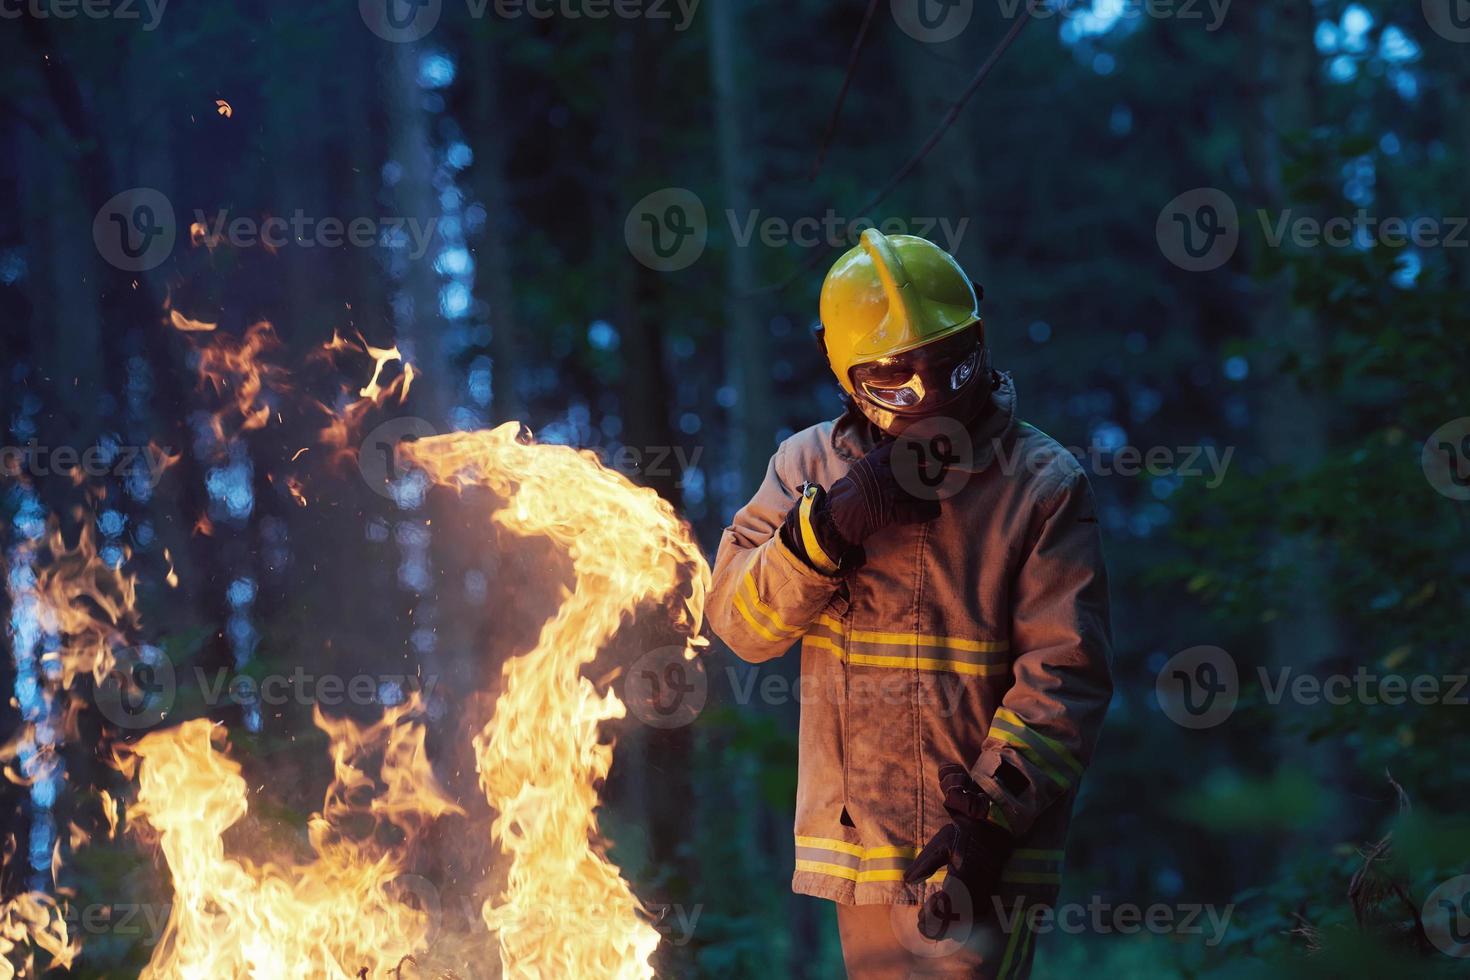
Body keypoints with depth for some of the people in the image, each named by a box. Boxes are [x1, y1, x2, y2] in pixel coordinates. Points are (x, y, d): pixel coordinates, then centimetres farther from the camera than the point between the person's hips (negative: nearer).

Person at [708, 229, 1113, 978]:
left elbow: (1063, 675, -8)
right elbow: (739, 621, 1)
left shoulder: (1043, 485, -3)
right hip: (856, 845, 5)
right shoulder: (810, 466, 8)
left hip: (976, 856, -5)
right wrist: (826, 528, -15)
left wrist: (995, 813, -17)